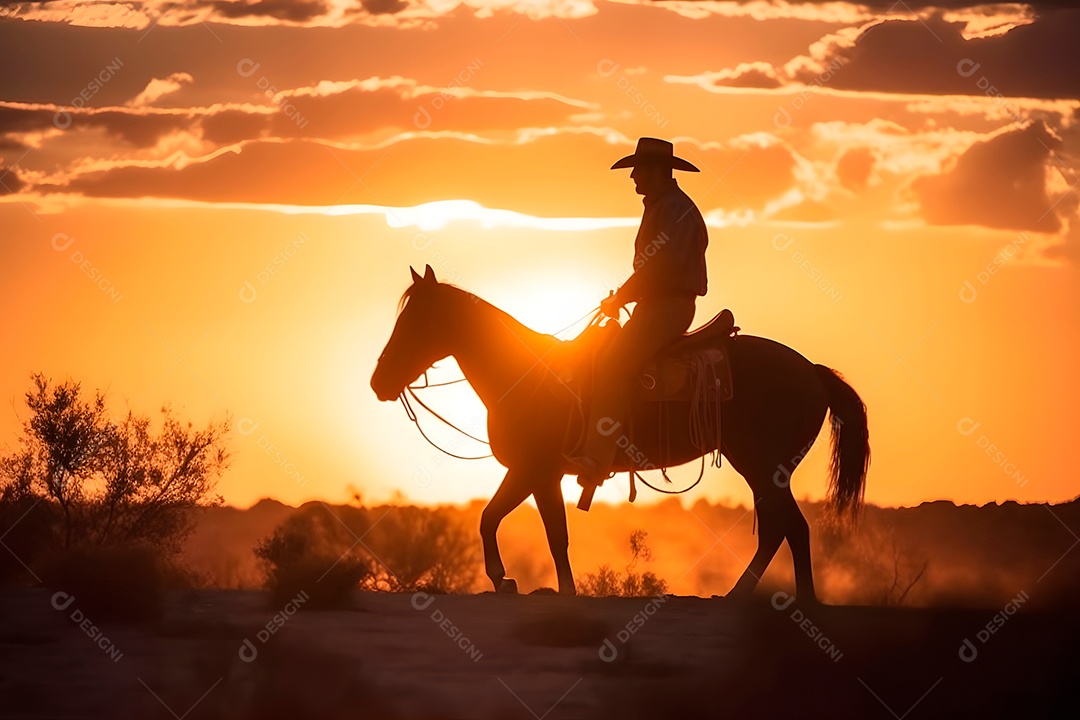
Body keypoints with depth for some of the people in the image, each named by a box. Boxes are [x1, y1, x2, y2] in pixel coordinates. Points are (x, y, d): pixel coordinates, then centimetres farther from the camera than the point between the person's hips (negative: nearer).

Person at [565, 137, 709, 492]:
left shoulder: (676, 209, -12)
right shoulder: (659, 207, 22)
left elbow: (665, 265, -23)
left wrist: (621, 298, -15)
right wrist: (623, 297, 12)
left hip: (671, 306, -11)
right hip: (655, 306, 11)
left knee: (611, 365, -23)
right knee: (598, 360, 11)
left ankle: (597, 456, -30)